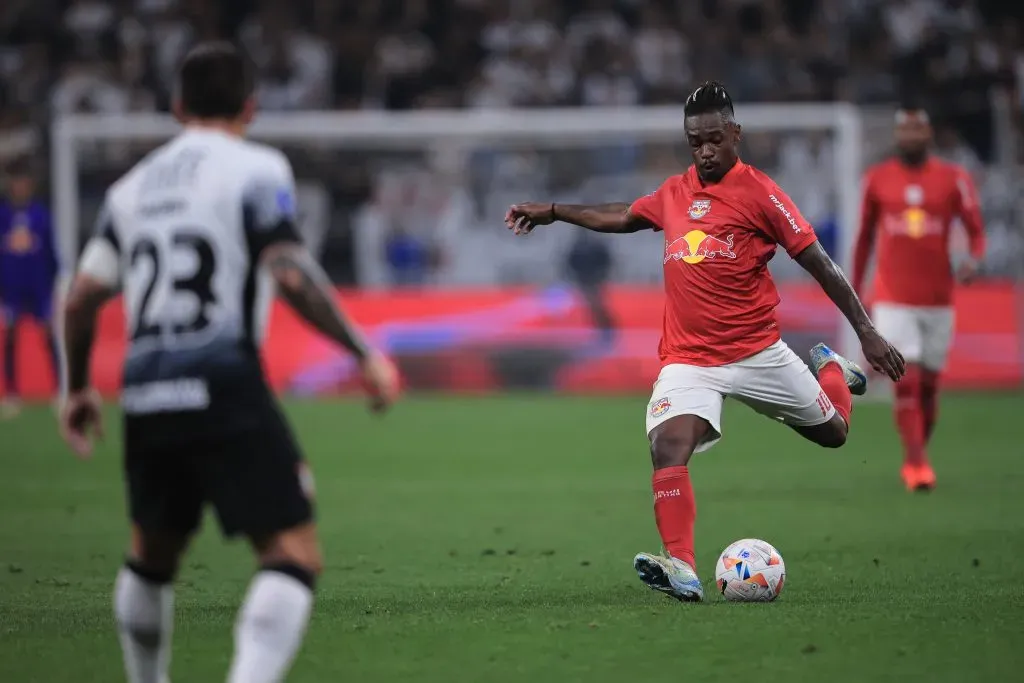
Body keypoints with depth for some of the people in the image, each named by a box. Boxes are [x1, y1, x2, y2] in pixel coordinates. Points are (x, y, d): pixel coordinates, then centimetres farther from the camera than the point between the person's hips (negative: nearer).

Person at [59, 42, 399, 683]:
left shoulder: (133, 186, 17)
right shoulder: (256, 170, 0)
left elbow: (82, 298, 13)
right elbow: (292, 277, -13)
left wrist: (78, 389, 27)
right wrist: (366, 353, -6)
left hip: (147, 398, 6)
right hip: (226, 387, -6)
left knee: (153, 555, 26)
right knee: (295, 557, -7)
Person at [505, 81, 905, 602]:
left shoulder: (758, 193, -9)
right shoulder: (674, 193, 7)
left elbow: (819, 264, -8)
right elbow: (623, 217, 29)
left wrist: (867, 333, -11)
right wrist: (553, 212, 31)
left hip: (756, 353, -2)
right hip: (687, 359, 2)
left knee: (833, 432, 14)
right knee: (668, 447, -24)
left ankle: (831, 370, 48)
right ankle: (681, 569, -31)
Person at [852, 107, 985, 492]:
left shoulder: (953, 179, 0)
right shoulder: (877, 179, 3)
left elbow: (976, 232, 0)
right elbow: (865, 237, 13)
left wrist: (974, 259, -22)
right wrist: (854, 290, 15)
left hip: (938, 299, 1)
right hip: (893, 299, -1)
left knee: (928, 385, 8)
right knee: (907, 381, -12)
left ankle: (916, 457, 25)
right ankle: (916, 463, -11)